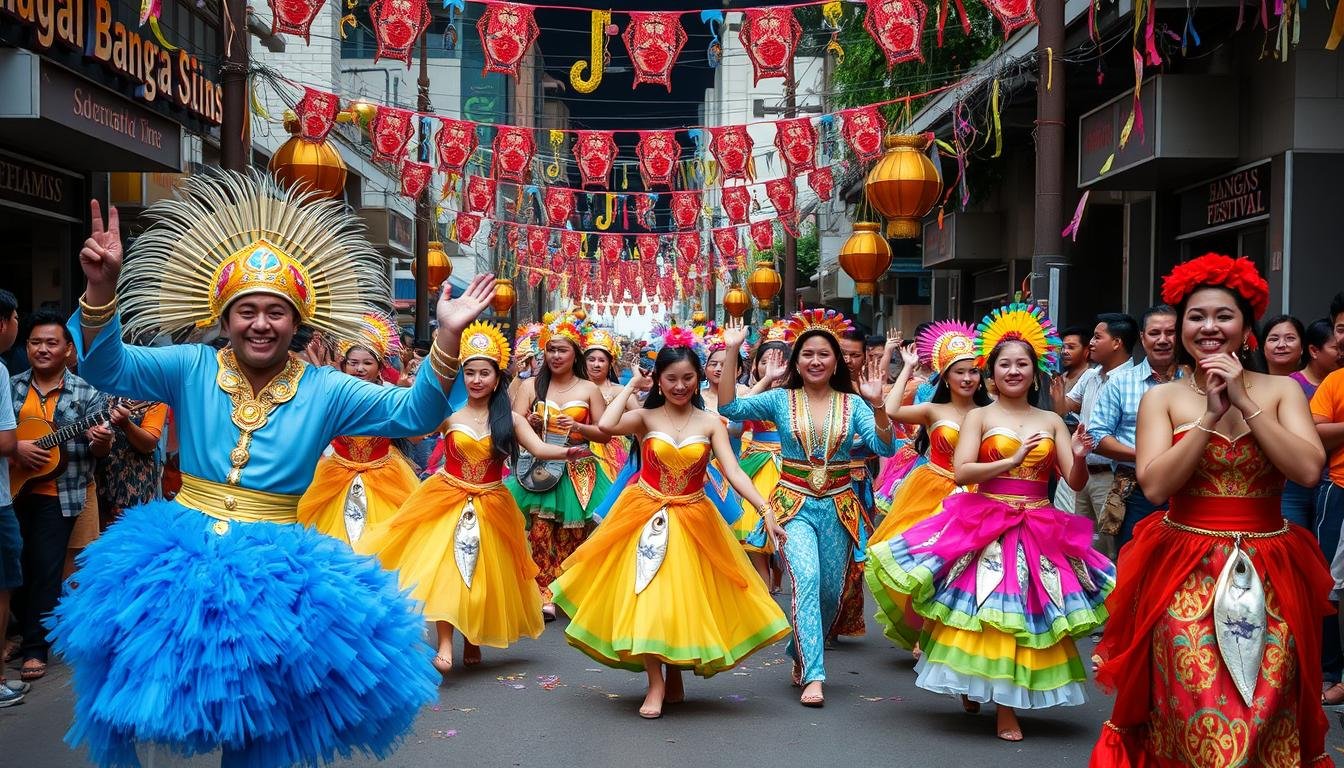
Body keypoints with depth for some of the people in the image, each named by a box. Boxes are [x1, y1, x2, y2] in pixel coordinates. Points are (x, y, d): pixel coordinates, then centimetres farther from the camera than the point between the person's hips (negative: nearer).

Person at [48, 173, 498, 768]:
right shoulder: (192, 369, 2)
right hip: (182, 551, 0)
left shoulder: (324, 390, 1)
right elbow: (106, 368, -7)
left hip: (273, 563, 0)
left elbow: (412, 413, -5)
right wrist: (102, 288, -25)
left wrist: (446, 340, -19)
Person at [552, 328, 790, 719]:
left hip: (691, 523, 1)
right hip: (646, 520, -1)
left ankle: (674, 678, 26)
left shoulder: (710, 423, 0)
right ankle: (657, 684, 6)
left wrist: (766, 512, -18)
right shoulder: (645, 418, -2)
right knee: (646, 598, -5)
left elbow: (734, 472, -7)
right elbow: (606, 425, -23)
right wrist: (631, 385, -9)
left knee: (682, 602, 6)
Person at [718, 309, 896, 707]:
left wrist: (877, 406, -24)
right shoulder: (781, 400, 0)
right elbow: (729, 407, -11)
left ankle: (801, 654, 34)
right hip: (794, 504, -2)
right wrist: (731, 352, -17)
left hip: (838, 506, 2)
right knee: (806, 577, -22)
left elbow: (884, 447, -8)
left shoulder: (852, 403, 3)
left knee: (830, 591, 8)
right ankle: (813, 676, -19)